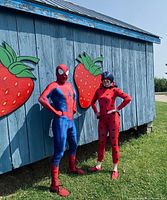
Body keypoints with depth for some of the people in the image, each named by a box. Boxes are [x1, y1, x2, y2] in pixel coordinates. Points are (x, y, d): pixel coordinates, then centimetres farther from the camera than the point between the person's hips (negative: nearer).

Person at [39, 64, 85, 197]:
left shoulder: (69, 85, 13)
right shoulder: (53, 86, -11)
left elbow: (74, 96, 31)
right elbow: (42, 99, -25)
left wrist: (74, 108, 17)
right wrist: (55, 111, -20)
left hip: (71, 120, 9)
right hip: (61, 121, -9)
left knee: (74, 145, 24)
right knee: (59, 152, -8)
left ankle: (72, 168, 48)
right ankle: (55, 185, 0)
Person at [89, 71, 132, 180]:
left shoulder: (114, 90, -7)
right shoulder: (99, 90, 6)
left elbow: (128, 98, -17)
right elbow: (93, 101, 21)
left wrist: (118, 108, -15)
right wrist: (96, 112, 9)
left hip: (113, 119, -4)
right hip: (102, 119, 5)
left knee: (114, 143, 4)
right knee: (101, 143, 13)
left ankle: (115, 169, 17)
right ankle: (98, 166, 29)